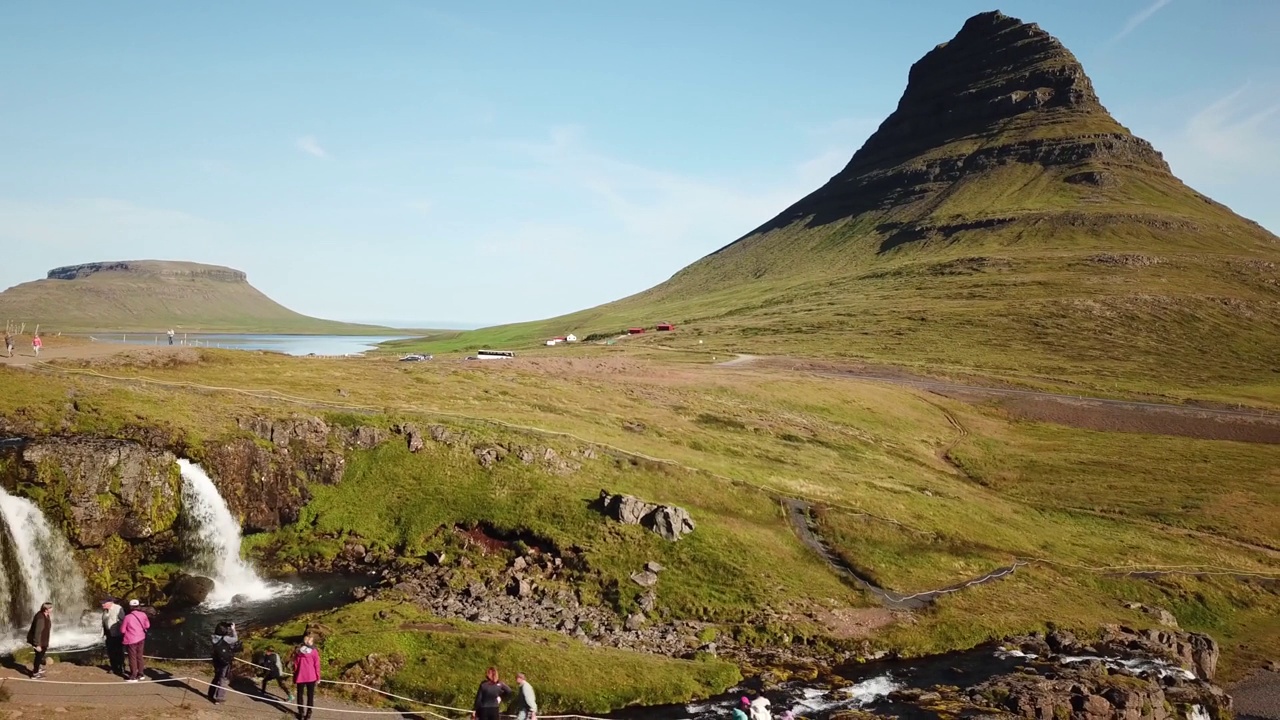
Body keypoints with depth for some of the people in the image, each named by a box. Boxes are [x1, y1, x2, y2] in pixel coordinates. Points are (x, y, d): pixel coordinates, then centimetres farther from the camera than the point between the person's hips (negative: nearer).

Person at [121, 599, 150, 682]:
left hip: (131, 640, -4)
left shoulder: (127, 617, -17)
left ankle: (133, 676, 5)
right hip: (141, 638, 4)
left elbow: (122, 630, -9)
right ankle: (140, 674, 22)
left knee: (132, 658, 3)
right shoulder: (143, 615, -6)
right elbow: (147, 626, 4)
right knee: (139, 656, 16)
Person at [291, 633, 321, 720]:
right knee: (310, 695, 12)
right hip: (311, 677, -1)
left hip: (300, 677, 1)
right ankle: (308, 713, 13)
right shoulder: (314, 651, -7)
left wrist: (294, 679, 10)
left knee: (300, 695, 14)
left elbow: (295, 666, 3)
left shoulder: (298, 651, -1)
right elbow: (317, 665, -5)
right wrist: (318, 677, 6)